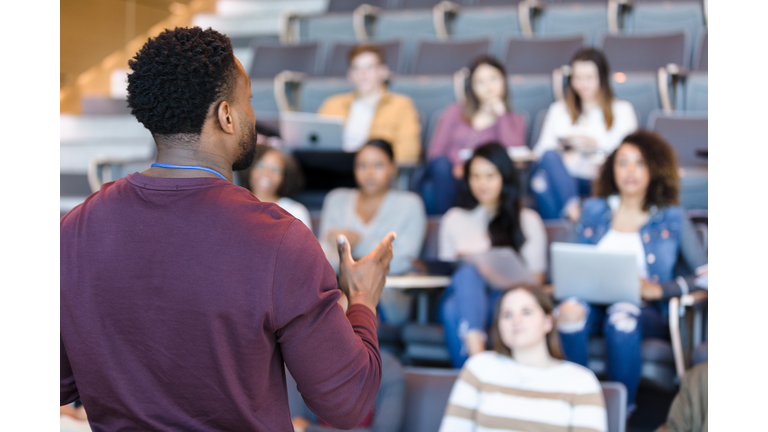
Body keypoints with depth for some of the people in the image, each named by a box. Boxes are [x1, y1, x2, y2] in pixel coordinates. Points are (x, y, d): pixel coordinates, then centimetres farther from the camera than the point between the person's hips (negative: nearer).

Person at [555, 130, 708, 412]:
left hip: (647, 311, -2)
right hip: (596, 302, 2)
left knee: (622, 317, -39)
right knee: (570, 311, -35)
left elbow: (703, 274, 1)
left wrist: (657, 289, -11)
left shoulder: (672, 218, 10)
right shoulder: (594, 211, 20)